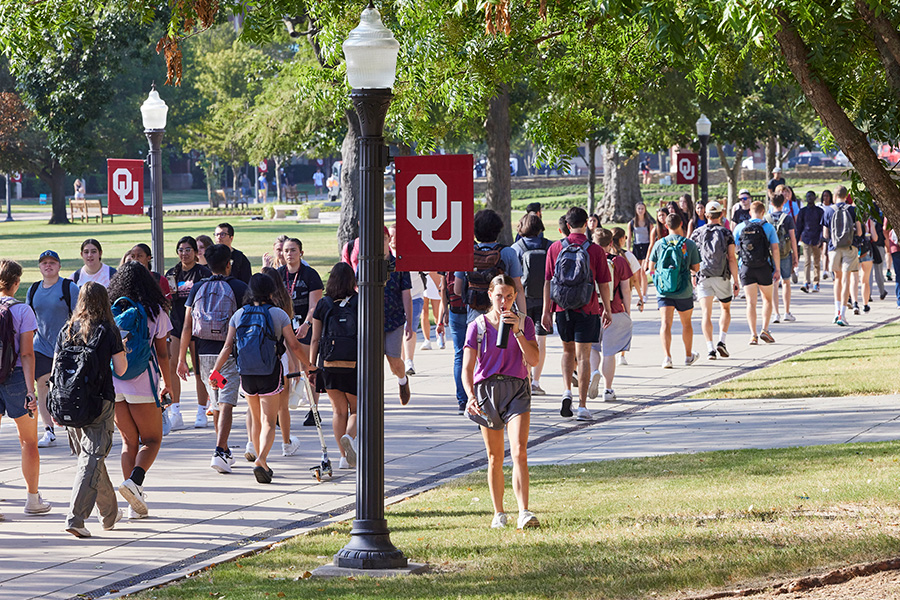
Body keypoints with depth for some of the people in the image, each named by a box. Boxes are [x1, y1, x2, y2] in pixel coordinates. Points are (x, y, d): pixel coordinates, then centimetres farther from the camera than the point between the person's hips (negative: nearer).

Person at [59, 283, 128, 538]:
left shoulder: (67, 330, 5)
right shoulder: (109, 330, -7)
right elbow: (121, 369, -5)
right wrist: (122, 351, 14)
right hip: (100, 402, -5)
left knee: (91, 457, 19)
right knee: (92, 460, -5)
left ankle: (110, 513, 32)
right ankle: (75, 517, -19)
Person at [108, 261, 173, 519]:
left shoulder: (109, 311, 3)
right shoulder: (155, 312, -3)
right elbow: (162, 352, 0)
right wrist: (167, 383, 14)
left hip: (112, 382, 3)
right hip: (142, 383, -3)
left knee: (129, 441, 14)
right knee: (151, 440, 10)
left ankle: (136, 504, 7)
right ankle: (134, 480, -18)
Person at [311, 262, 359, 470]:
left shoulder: (322, 305, 2)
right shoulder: (360, 303, -2)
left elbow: (315, 340, 2)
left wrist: (311, 367, 7)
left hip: (329, 367, 2)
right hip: (355, 367, -2)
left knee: (339, 411, 13)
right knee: (357, 410, 13)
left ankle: (345, 457, 7)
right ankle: (350, 436, -18)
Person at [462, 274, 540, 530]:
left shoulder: (524, 323, 3)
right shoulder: (477, 326, 1)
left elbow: (533, 360, -8)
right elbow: (467, 368, -2)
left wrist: (517, 331, -17)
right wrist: (470, 395, -19)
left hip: (517, 389, -1)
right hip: (486, 389, 1)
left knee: (519, 452, -16)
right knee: (495, 458, 8)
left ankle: (524, 514, -22)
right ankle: (498, 513, 21)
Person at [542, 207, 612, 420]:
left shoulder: (555, 248, -1)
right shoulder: (595, 251, -7)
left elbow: (548, 282, 1)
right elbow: (604, 284, -3)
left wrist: (546, 311, 6)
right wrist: (607, 310, 9)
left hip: (562, 309, 2)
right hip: (587, 310, -2)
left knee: (568, 350, 22)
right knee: (583, 355, 1)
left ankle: (567, 391, 3)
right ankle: (582, 406, -1)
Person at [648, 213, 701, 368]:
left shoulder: (659, 244, -1)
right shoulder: (690, 245, -4)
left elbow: (651, 267, 3)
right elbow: (696, 268, 0)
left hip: (664, 291, 0)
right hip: (684, 291, 0)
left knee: (665, 324, -5)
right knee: (686, 323, 18)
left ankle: (667, 356, -21)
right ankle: (688, 356, 32)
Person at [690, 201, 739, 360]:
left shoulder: (698, 233, 6)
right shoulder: (726, 233, 0)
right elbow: (732, 258, -5)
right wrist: (736, 281, -2)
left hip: (703, 277, 1)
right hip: (722, 276, -1)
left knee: (706, 314, -3)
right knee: (726, 309, 20)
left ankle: (710, 348, -16)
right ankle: (721, 342, 4)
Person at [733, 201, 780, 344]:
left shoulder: (740, 228, 3)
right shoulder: (768, 227, -1)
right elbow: (775, 249, -6)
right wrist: (777, 269, -1)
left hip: (746, 268, 1)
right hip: (764, 267, -1)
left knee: (751, 302, 2)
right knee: (767, 299, 16)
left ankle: (753, 335, -7)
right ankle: (765, 330, 3)